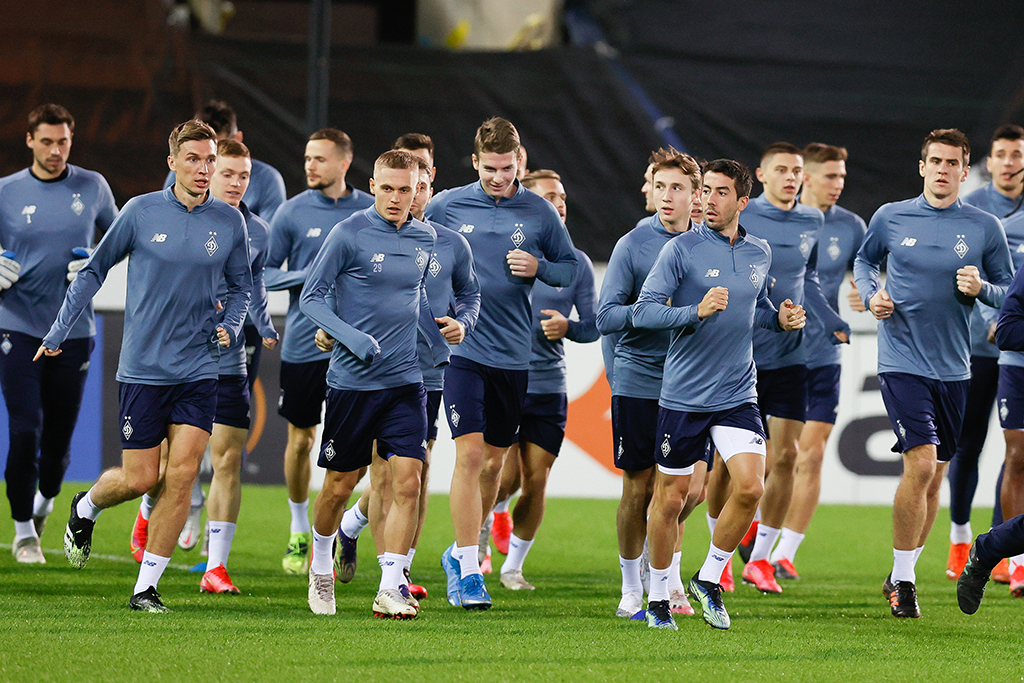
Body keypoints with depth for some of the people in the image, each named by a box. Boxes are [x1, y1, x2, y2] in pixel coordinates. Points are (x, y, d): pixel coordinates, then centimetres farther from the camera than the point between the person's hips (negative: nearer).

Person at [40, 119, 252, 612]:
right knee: (139, 479, -2)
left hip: (199, 372, 2)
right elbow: (94, 271, 7)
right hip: (143, 368, -2)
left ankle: (146, 588, 2)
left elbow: (242, 287, 18)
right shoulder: (141, 212, -4)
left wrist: (230, 326, -2)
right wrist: (58, 332, 8)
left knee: (181, 477, -7)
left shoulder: (229, 222, 3)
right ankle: (85, 510, 33)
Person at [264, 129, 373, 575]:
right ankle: (298, 532, 27)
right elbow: (263, 270, 1)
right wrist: (310, 277, -13)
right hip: (302, 342, 0)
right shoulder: (293, 211, -1)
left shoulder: (371, 211, 3)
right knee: (301, 438, 9)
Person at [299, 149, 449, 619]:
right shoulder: (349, 234, -9)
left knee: (407, 482, -9)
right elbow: (311, 297, -7)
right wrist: (353, 338, -19)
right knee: (340, 485, 7)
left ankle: (391, 589, -9)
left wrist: (440, 335, 14)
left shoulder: (424, 239, 7)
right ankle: (321, 568, 33)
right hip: (352, 381, -3)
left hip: (405, 381, 3)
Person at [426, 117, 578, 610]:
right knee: (470, 453, -13)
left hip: (514, 355, 3)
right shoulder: (445, 208, 1)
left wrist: (539, 268, -9)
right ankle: (468, 572, -11)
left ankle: (461, 551, 32)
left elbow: (571, 269, 11)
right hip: (462, 347, -3)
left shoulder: (539, 213, 3)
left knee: (495, 459, 12)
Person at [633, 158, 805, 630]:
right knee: (671, 498, 4)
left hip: (738, 396, 3)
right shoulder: (681, 250, -8)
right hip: (682, 396, -3)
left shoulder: (759, 254, 8)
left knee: (750, 487, -14)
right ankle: (659, 597, 21)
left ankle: (709, 578, 6)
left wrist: (780, 319, 5)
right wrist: (696, 311, -26)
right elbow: (643, 312, -12)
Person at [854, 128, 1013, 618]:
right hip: (902, 361, -2)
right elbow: (864, 260, 20)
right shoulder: (890, 218, 1)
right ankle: (902, 578, -4)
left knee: (933, 477, 9)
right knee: (920, 463, -16)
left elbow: (1010, 291, 9)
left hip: (953, 368, 2)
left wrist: (981, 289, -12)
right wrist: (872, 295, 1)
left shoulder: (984, 228, 1)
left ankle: (903, 574, 24)